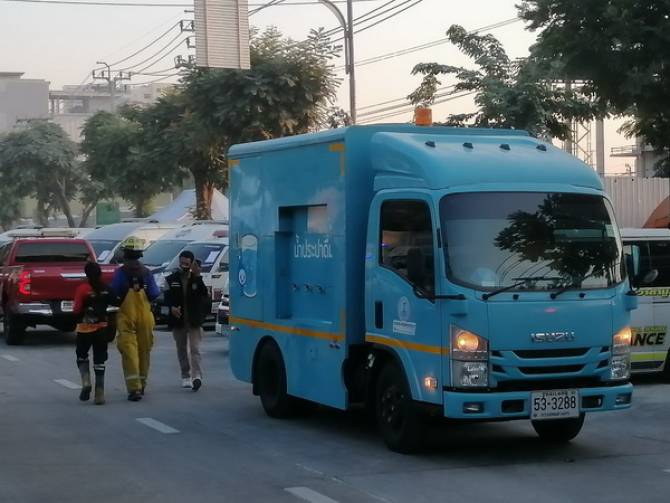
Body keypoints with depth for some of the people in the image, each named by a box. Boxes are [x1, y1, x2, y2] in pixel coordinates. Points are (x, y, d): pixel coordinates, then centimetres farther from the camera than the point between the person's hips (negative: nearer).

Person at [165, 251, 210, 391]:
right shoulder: (171, 279, 6)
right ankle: (185, 377, 19)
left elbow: (204, 295, -13)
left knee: (195, 349, -11)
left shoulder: (197, 279, 3)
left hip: (194, 320, -2)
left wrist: (197, 276, -22)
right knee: (182, 350, 10)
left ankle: (197, 376, -20)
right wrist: (172, 307, -19)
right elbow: (167, 297, 1)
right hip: (178, 320, 2)